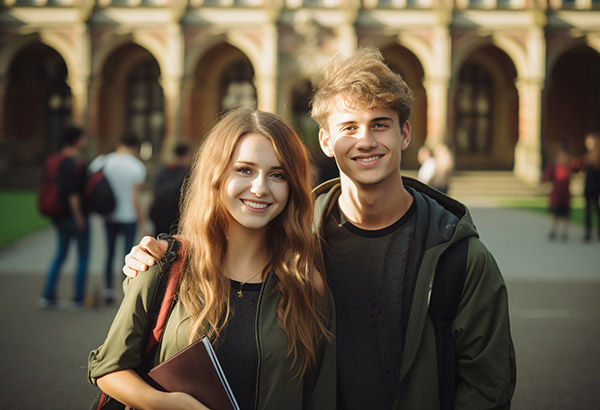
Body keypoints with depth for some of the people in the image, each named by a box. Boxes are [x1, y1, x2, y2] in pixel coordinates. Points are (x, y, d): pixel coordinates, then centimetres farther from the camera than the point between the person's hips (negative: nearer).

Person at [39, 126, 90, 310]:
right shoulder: (75, 163, -20)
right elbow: (72, 194, -24)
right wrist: (79, 217, -18)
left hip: (59, 217, 8)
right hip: (74, 217, -8)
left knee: (60, 254, 17)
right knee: (83, 256, 6)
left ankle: (48, 296, 14)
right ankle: (78, 299, 10)